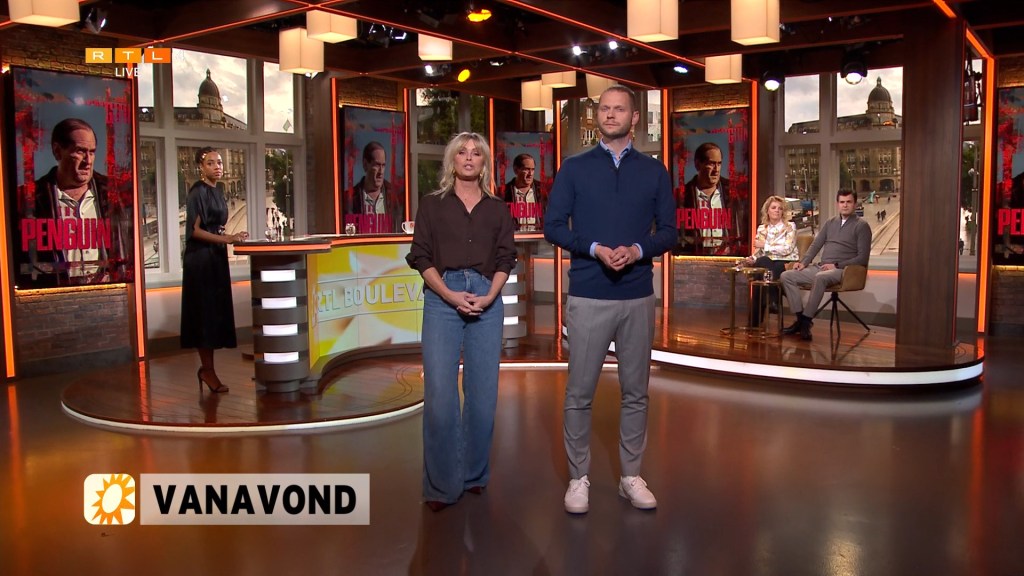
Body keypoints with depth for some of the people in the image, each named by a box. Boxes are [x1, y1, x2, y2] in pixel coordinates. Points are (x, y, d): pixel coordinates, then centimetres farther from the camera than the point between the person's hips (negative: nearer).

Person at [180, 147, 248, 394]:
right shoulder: (198, 192, -9)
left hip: (216, 258, 8)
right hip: (200, 259, -8)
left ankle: (206, 367, 15)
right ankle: (207, 369, 0)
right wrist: (225, 239, -24)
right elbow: (195, 230, -16)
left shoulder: (217, 192, 16)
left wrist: (231, 237, 9)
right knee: (205, 311, -6)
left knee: (217, 311, 7)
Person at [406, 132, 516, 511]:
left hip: (487, 301, 2)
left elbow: (505, 259, 9)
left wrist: (489, 296, -8)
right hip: (442, 299, -2)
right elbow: (421, 256, 4)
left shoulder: (497, 209, 15)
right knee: (440, 393, -7)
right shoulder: (432, 205, 10)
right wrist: (450, 294, -10)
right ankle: (442, 485, 4)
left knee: (483, 392, 3)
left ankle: (474, 474, 18)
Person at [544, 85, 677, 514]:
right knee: (579, 393, 2)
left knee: (636, 391, 9)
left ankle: (631, 476, 22)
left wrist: (637, 249, -12)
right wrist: (595, 249, -14)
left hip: (638, 297, 2)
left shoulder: (654, 171, 9)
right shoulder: (574, 168, 5)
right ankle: (578, 478, 15)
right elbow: (553, 226, 1)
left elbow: (668, 231, 8)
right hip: (588, 297, -2)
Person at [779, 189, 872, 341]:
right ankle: (800, 318, -17)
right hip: (820, 267, 7)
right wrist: (804, 262, 1)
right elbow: (816, 245, 19)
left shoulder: (861, 226, 1)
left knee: (820, 277, -39)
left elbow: (863, 258, -6)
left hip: (842, 270, -7)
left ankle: (806, 320, -31)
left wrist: (837, 265, -15)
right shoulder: (830, 222, 18)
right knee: (787, 276, -12)